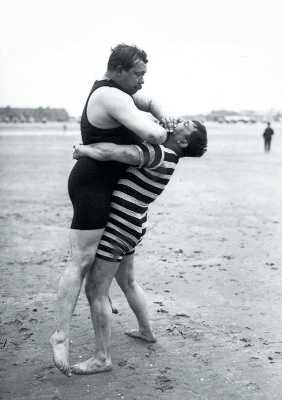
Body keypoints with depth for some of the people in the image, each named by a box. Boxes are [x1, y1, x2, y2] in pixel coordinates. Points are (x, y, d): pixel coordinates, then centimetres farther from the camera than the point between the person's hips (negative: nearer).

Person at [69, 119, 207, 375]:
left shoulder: (159, 154, -23)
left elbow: (108, 151, -34)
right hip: (126, 227, 10)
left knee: (95, 291, -3)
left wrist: (83, 149, -15)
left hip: (117, 229, -10)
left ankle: (102, 358, 5)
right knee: (127, 282, 27)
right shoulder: (165, 155, 7)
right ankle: (147, 331, 44)